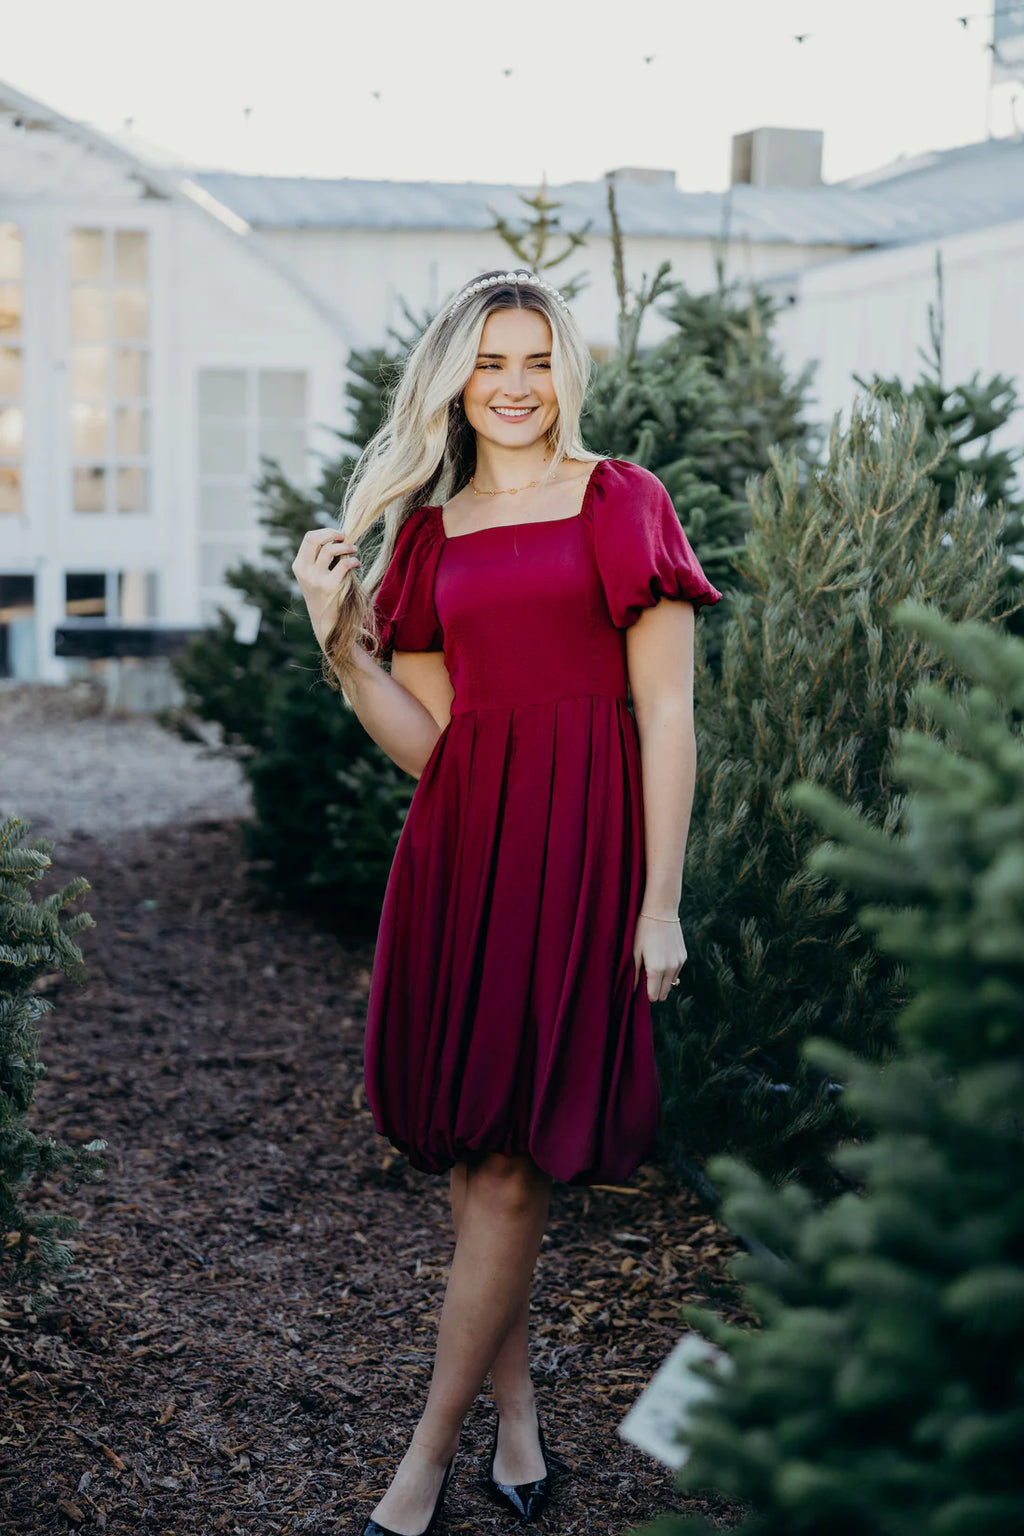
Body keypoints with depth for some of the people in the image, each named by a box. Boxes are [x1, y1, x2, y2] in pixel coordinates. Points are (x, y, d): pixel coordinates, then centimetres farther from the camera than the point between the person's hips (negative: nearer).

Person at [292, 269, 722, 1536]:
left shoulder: (620, 504, 0)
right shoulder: (430, 531, 14)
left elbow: (667, 713, -5)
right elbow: (423, 740, 9)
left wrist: (661, 903, -10)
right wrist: (337, 632, -4)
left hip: (581, 838, -5)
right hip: (461, 841, 5)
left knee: (508, 1157, -2)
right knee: (471, 1149, 9)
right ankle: (515, 1422, 26)